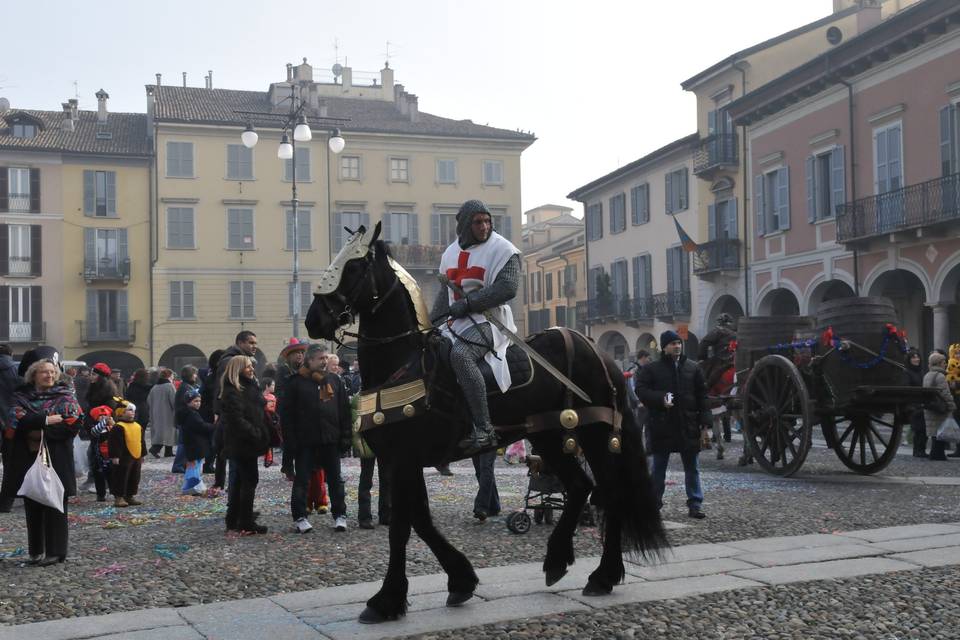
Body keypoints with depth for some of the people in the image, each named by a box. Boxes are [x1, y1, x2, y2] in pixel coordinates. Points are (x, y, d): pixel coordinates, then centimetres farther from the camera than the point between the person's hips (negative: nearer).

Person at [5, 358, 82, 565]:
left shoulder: (65, 396, 4)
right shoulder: (21, 396, 9)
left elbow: (73, 424, -9)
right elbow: (17, 420, -9)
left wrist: (42, 433, -14)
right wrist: (46, 420, -17)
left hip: (57, 459, -2)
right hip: (29, 458, 2)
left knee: (55, 505, -1)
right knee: (33, 505, 5)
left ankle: (55, 551, 5)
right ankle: (36, 550, 16)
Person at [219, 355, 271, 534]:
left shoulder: (250, 387, 16)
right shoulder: (232, 392, -14)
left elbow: (256, 413, 21)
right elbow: (237, 419, -22)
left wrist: (262, 435, 12)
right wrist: (255, 434, -22)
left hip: (245, 443, 10)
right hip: (242, 443, -10)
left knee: (238, 481, 14)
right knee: (250, 479, -7)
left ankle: (233, 521, 21)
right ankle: (246, 523, -3)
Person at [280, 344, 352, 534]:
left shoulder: (334, 380, 10)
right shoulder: (296, 382, -2)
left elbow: (344, 410, 10)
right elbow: (286, 413, -4)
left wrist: (346, 437, 3)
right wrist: (290, 441, -10)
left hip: (330, 440, 3)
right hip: (305, 441, -3)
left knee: (335, 479, 9)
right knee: (301, 480, 3)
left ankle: (340, 515, 18)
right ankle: (299, 517, 12)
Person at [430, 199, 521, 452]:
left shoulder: (502, 249, -3)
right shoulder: (451, 252, 18)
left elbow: (507, 288, -15)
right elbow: (445, 291, 27)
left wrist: (467, 303, -18)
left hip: (489, 319, -8)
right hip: (456, 322, 8)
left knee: (460, 354, -34)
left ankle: (483, 430, -37)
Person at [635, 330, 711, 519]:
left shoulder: (693, 368, 9)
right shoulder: (651, 369, 2)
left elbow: (702, 395, 10)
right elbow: (641, 390, -5)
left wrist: (704, 420, 2)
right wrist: (660, 399, -20)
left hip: (688, 425, 2)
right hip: (662, 425, -2)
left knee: (692, 468, 4)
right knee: (658, 467, 8)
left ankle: (695, 504, 10)